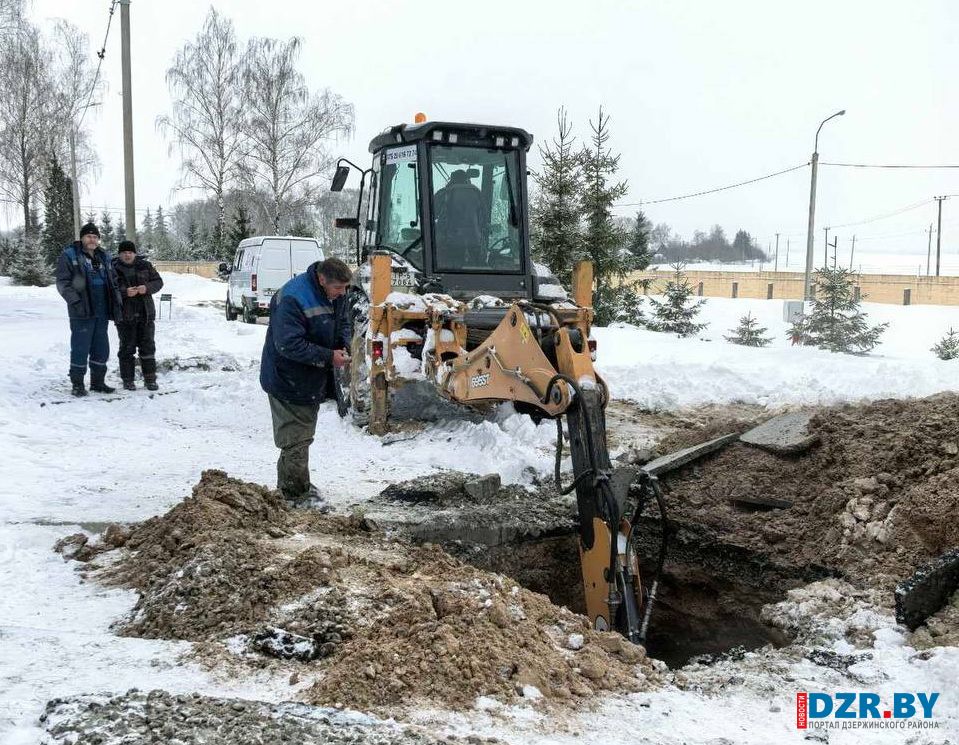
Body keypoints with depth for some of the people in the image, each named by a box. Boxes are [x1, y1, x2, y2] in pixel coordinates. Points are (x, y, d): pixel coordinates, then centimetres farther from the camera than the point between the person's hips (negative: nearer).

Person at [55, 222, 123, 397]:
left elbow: (113, 281, 23)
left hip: (102, 312, 6)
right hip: (82, 312, -6)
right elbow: (62, 282, -8)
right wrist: (75, 300, -19)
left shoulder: (104, 257, 17)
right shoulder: (69, 256, -2)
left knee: (101, 349, 10)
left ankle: (98, 382, 22)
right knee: (80, 348, -3)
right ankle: (77, 384, 6)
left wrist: (117, 299, 9)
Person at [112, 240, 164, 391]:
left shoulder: (145, 265, 6)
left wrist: (147, 287, -13)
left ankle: (150, 379, 10)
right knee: (127, 347, 4)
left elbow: (158, 282, 7)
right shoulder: (113, 269, -1)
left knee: (148, 346, 4)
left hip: (145, 313, 2)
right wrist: (125, 292, -22)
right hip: (125, 315, -2)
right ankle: (127, 380, 11)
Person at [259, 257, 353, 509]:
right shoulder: (292, 299, -28)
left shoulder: (336, 295, -1)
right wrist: (329, 357, -27)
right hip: (289, 382, -9)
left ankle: (297, 487, 34)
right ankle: (297, 496, 11)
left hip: (314, 380, 9)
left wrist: (343, 345, -7)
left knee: (303, 435, 20)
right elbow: (289, 345, -30)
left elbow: (343, 323, 15)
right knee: (296, 439, -2)